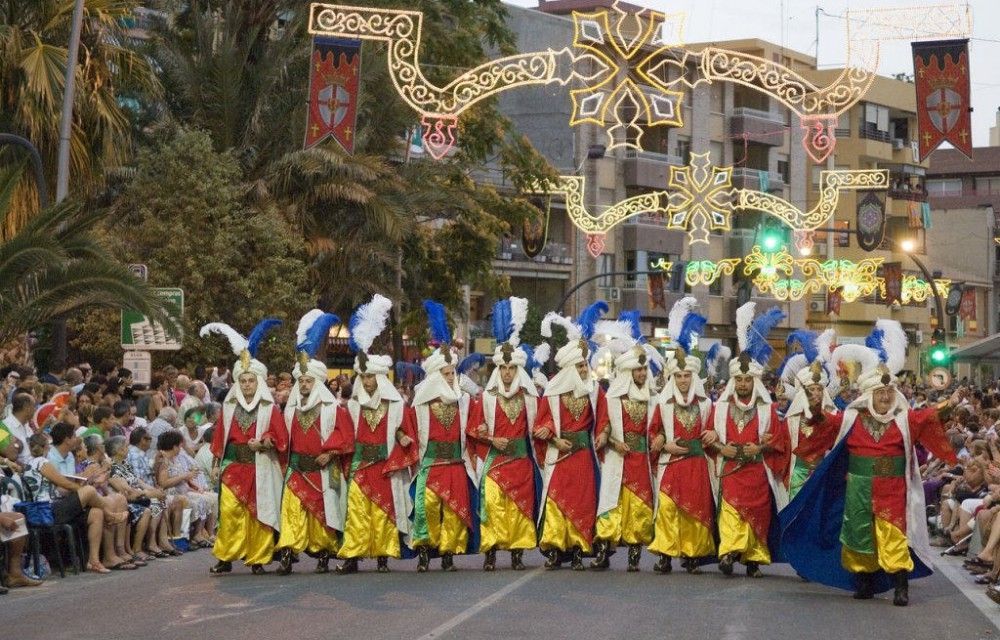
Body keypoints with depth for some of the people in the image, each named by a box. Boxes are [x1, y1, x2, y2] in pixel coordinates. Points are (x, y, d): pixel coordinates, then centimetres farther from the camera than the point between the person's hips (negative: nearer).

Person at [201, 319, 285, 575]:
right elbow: (220, 436, 14)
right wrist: (217, 462, 12)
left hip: (260, 467, -2)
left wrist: (264, 442, -19)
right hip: (233, 466, 2)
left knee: (258, 512, 0)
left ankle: (258, 558, 8)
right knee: (228, 510, -8)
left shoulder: (270, 408, 3)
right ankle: (225, 557, -2)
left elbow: (279, 435, -1)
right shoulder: (229, 407, 11)